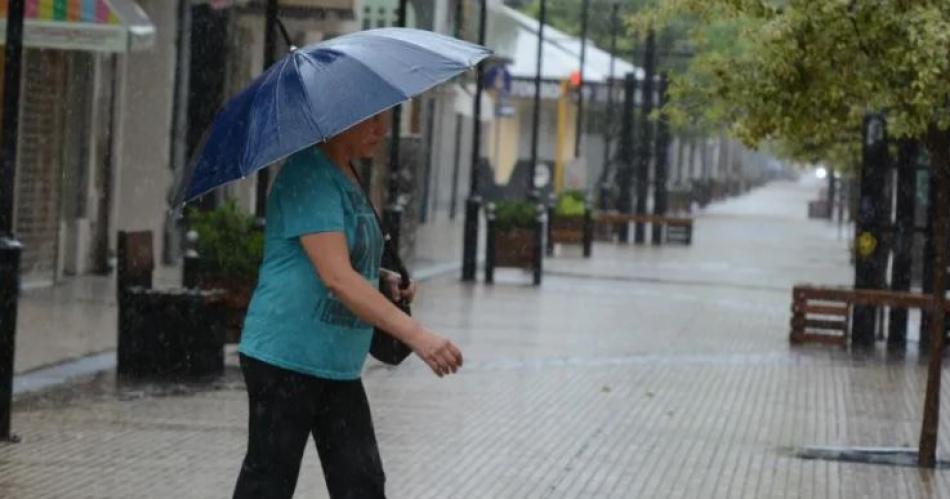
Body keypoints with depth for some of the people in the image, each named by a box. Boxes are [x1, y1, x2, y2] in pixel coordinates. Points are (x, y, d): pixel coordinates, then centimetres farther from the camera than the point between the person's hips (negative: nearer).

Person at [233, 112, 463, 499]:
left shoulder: (346, 177, 14)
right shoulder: (308, 176, -16)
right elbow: (336, 277, -26)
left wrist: (384, 282, 7)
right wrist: (415, 335, -31)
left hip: (339, 366, 9)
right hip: (285, 358, -9)